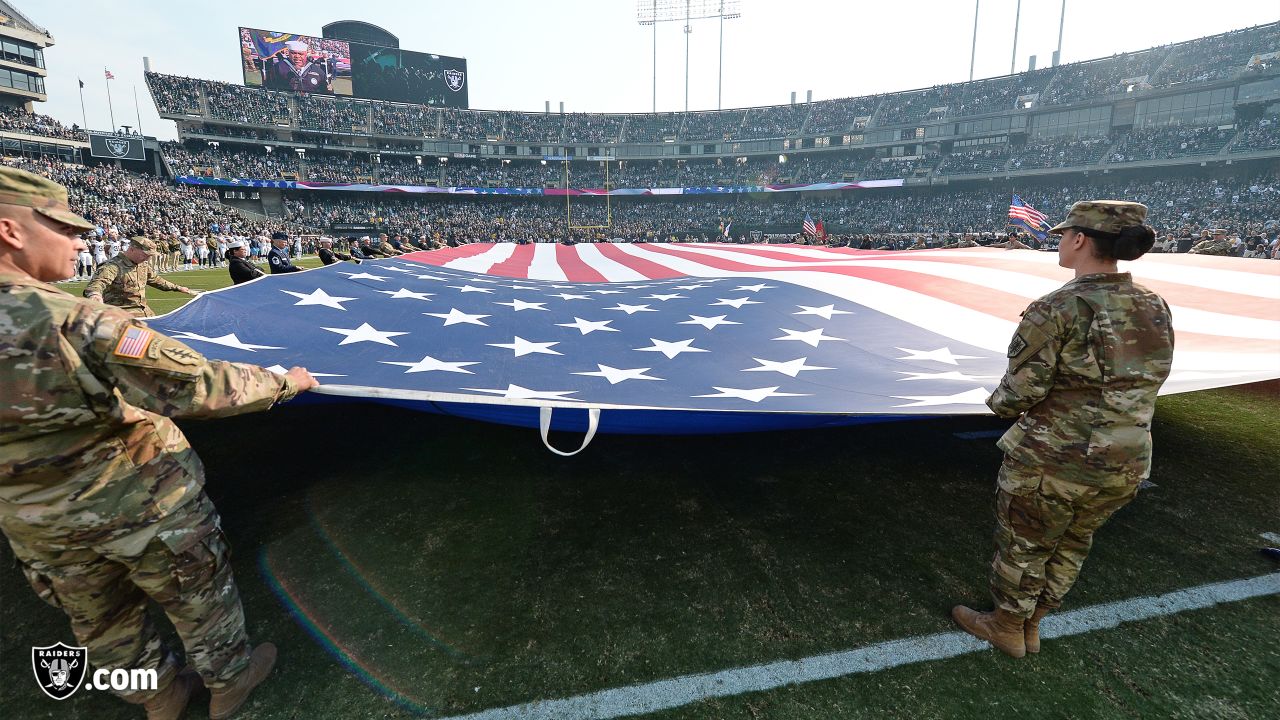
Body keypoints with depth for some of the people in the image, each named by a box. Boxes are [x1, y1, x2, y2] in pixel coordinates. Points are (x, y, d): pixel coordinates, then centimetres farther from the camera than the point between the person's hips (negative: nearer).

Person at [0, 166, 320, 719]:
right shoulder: (76, 325, -30)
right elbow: (204, 387, -29)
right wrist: (286, 382, -14)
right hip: (145, 508, -6)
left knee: (103, 623, 26)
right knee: (200, 598, 18)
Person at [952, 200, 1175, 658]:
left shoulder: (1056, 308, -21)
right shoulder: (1155, 309, 0)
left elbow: (1020, 392, -20)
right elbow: (1139, 384, 7)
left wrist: (997, 401, 0)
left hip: (1052, 463, -6)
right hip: (1126, 464, 7)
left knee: (1022, 548, 16)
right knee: (1070, 545, 25)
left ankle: (1007, 629, 38)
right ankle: (1030, 626, 45)